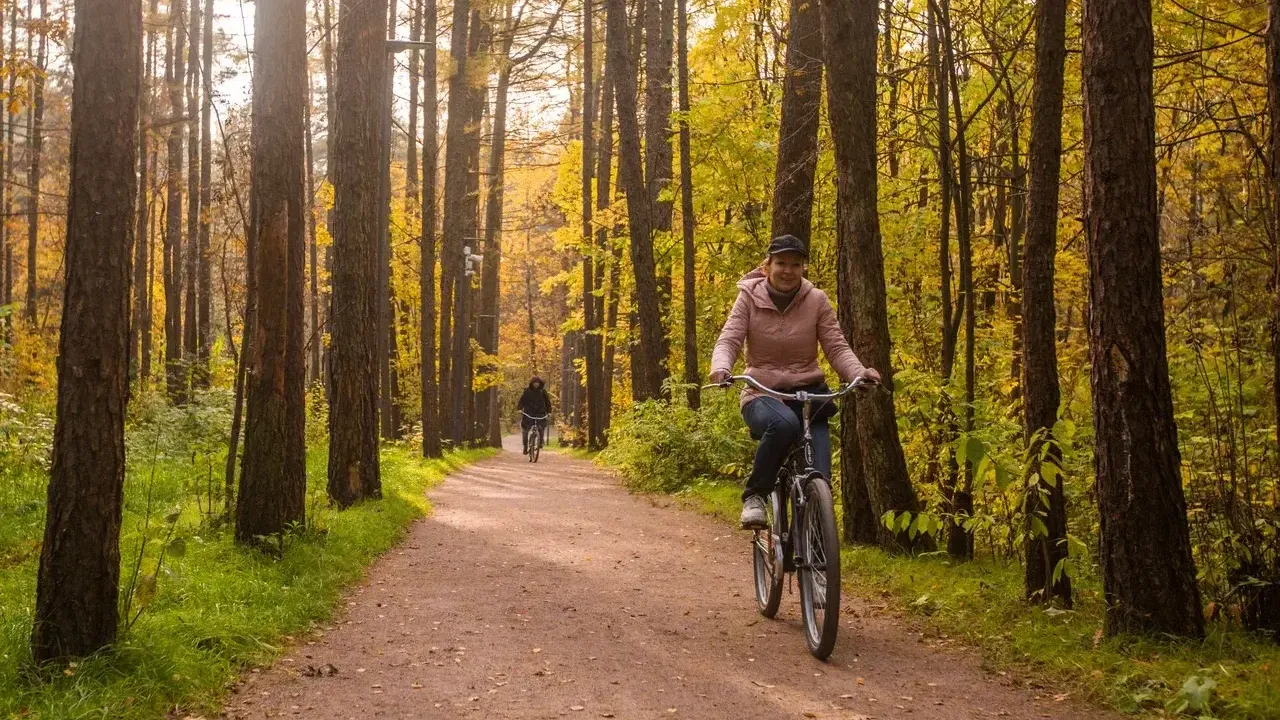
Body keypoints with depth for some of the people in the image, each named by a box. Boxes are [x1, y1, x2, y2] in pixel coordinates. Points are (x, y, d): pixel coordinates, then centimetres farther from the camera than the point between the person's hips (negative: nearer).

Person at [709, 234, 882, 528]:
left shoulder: (816, 300, 0)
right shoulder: (750, 298, -2)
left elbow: (837, 347, -4)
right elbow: (729, 340, -11)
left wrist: (859, 372, -25)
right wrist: (721, 368, -34)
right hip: (763, 396, -2)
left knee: (818, 481, -14)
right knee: (785, 424, -38)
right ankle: (755, 496, -17)